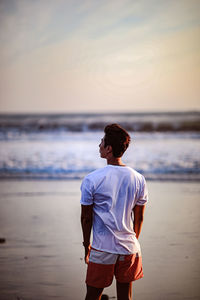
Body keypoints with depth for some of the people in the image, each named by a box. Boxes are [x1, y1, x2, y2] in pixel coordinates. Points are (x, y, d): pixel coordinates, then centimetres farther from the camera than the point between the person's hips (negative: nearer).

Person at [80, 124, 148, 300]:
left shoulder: (91, 180, -11)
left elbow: (86, 218, -5)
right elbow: (139, 218, 6)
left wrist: (87, 245, 8)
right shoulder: (139, 179, -1)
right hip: (130, 248, 3)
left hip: (103, 249, -3)